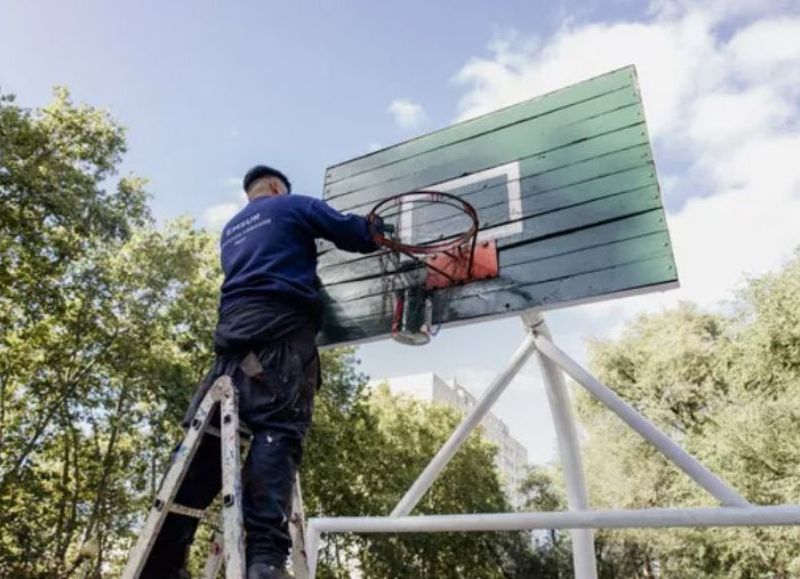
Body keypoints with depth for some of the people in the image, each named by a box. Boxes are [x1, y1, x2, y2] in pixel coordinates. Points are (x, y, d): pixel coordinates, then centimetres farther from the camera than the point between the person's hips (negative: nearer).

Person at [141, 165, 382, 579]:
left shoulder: (231, 230, 34)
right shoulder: (292, 206, 15)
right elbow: (355, 234, 9)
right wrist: (378, 229, 31)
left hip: (233, 329, 6)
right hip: (282, 328, -6)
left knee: (209, 433, 0)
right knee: (278, 430, -17)